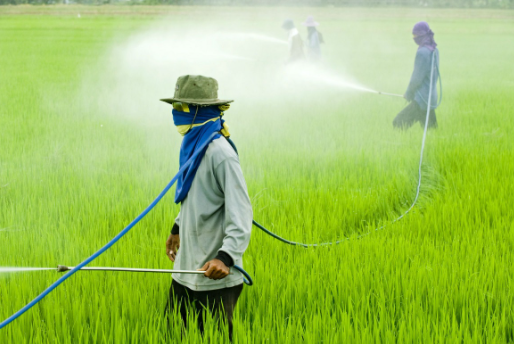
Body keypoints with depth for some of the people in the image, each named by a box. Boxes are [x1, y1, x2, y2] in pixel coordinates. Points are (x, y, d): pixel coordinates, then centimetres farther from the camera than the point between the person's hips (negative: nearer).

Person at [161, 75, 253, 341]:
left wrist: (226, 257, -35)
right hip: (186, 269, 9)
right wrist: (177, 229, 35)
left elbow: (240, 214, -24)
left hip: (215, 277, -9)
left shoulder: (220, 153, -19)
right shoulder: (193, 146, 9)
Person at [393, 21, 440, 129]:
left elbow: (417, 78, -16)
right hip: (432, 98, 9)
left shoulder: (422, 52, -17)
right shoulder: (434, 50, 10)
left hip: (421, 100, -9)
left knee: (399, 123, -10)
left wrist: (408, 94, 0)